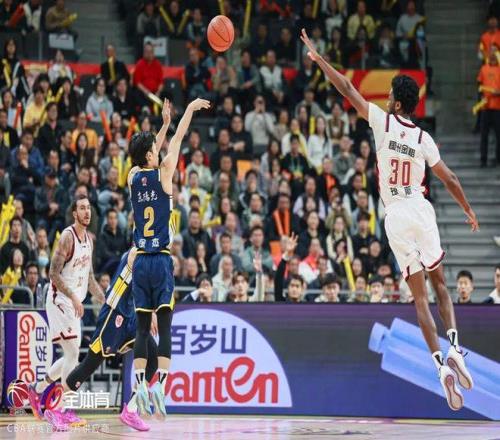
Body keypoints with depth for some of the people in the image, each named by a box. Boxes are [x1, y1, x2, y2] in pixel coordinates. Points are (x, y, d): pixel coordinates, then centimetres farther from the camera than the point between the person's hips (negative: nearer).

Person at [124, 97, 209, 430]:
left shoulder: (134, 176, 6)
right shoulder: (163, 173, -5)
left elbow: (149, 155, 27)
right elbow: (178, 140, 7)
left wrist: (165, 123, 36)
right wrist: (190, 109, 20)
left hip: (141, 262, 4)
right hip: (161, 261, -4)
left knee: (143, 329, 4)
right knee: (164, 328, -6)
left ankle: (138, 396, -3)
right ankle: (159, 388, -19)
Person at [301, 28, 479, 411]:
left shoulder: (384, 122, -4)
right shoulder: (424, 139, 0)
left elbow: (347, 89, -1)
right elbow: (449, 179, 5)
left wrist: (318, 59, 8)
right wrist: (469, 211, 20)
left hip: (396, 217, -1)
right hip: (421, 210, 1)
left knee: (420, 297, 0)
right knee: (440, 284, 15)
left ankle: (441, 364, -10)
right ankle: (454, 347, -8)